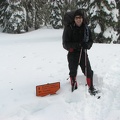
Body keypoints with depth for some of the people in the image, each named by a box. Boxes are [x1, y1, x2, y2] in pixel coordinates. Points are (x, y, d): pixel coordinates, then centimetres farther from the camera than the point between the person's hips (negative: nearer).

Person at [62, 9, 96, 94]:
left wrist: (87, 45, -19)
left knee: (88, 71, 3)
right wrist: (77, 45, -27)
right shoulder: (68, 29, -13)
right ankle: (74, 88, 32)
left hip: (83, 53, 2)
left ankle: (91, 88, 22)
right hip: (72, 54, -2)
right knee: (73, 72, 12)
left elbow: (91, 40, 5)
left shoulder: (86, 28, -3)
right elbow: (65, 44, -13)